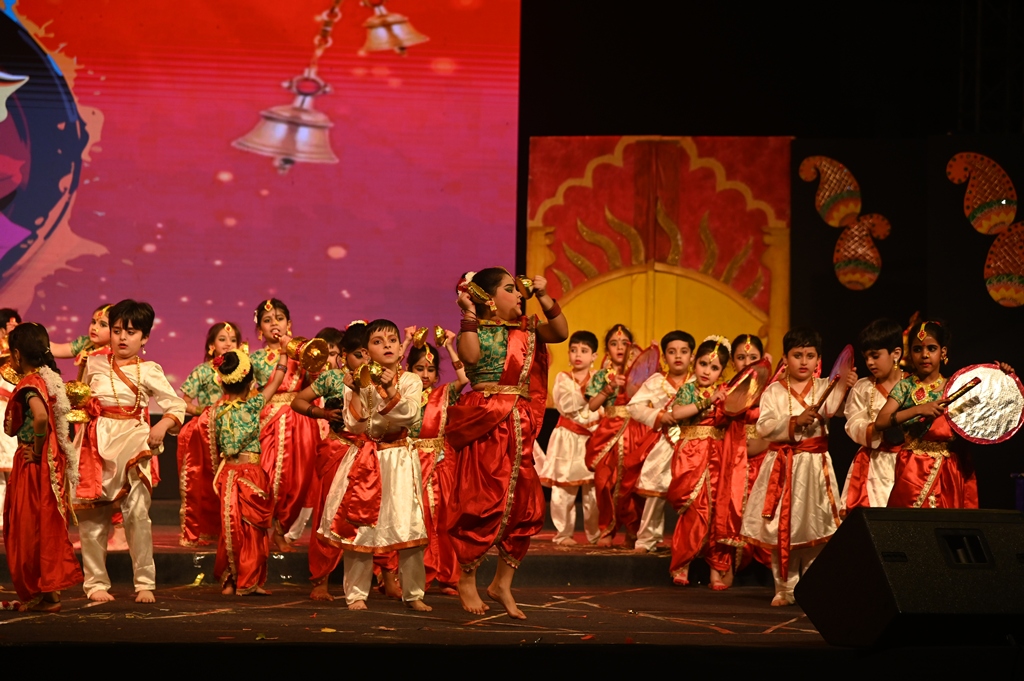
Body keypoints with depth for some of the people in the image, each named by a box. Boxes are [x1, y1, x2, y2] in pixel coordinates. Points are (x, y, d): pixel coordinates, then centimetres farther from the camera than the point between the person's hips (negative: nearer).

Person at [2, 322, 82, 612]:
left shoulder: (28, 384, -16)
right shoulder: (50, 379, 10)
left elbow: (41, 417, -33)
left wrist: (37, 450, -20)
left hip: (33, 466, -9)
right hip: (52, 464, 9)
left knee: (32, 526, 0)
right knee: (48, 526, 13)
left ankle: (42, 592, 4)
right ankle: (49, 589, 18)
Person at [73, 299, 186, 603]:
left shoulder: (148, 371, 3)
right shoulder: (94, 365, 11)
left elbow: (177, 406, 0)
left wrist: (162, 425, -16)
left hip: (133, 444, -3)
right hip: (97, 444, 3)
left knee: (137, 513, -13)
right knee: (92, 516, 2)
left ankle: (145, 583, -3)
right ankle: (96, 582, 13)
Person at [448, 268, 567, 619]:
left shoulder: (527, 329, 15)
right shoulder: (477, 328, -2)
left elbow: (561, 332, 4)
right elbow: (470, 355, -22)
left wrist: (544, 298, -3)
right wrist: (469, 313, -18)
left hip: (520, 426, 6)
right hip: (485, 424, -6)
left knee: (525, 505, 5)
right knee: (483, 502, -4)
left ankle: (502, 584, 18)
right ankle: (467, 582, 11)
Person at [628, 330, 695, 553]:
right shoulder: (656, 382, 3)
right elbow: (634, 407, -3)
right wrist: (658, 416, -12)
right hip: (662, 445, 0)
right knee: (655, 491, 2)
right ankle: (647, 538, 13)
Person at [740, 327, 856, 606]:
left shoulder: (825, 387, 4)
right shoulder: (774, 391, 4)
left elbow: (830, 411, -19)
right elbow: (763, 428, -8)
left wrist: (844, 387, -37)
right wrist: (795, 422, -19)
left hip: (816, 466, 0)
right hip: (782, 466, 0)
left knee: (816, 528, 1)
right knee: (781, 528, 2)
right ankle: (785, 588, 11)